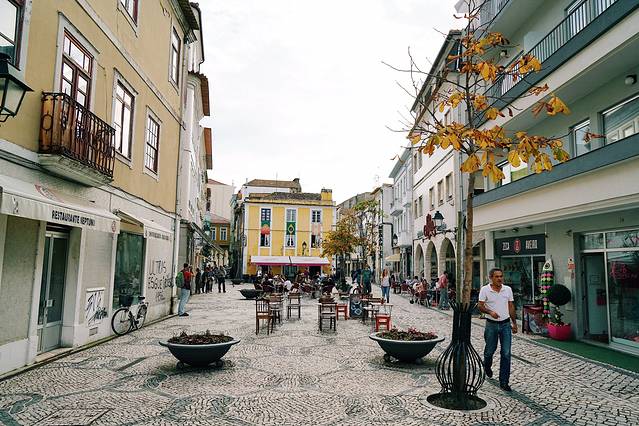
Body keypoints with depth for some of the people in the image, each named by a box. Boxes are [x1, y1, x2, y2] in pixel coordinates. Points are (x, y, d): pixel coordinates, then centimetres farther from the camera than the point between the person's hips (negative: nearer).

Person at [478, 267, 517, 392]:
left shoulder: (508, 289, 4)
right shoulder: (485, 289, -6)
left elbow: (511, 307, 11)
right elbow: (480, 306, -9)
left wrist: (514, 323, 12)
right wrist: (490, 312, -27)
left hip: (506, 325, 2)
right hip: (491, 324, -2)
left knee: (506, 354, -2)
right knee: (490, 350, 11)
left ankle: (504, 382, 7)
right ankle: (487, 366, 45)